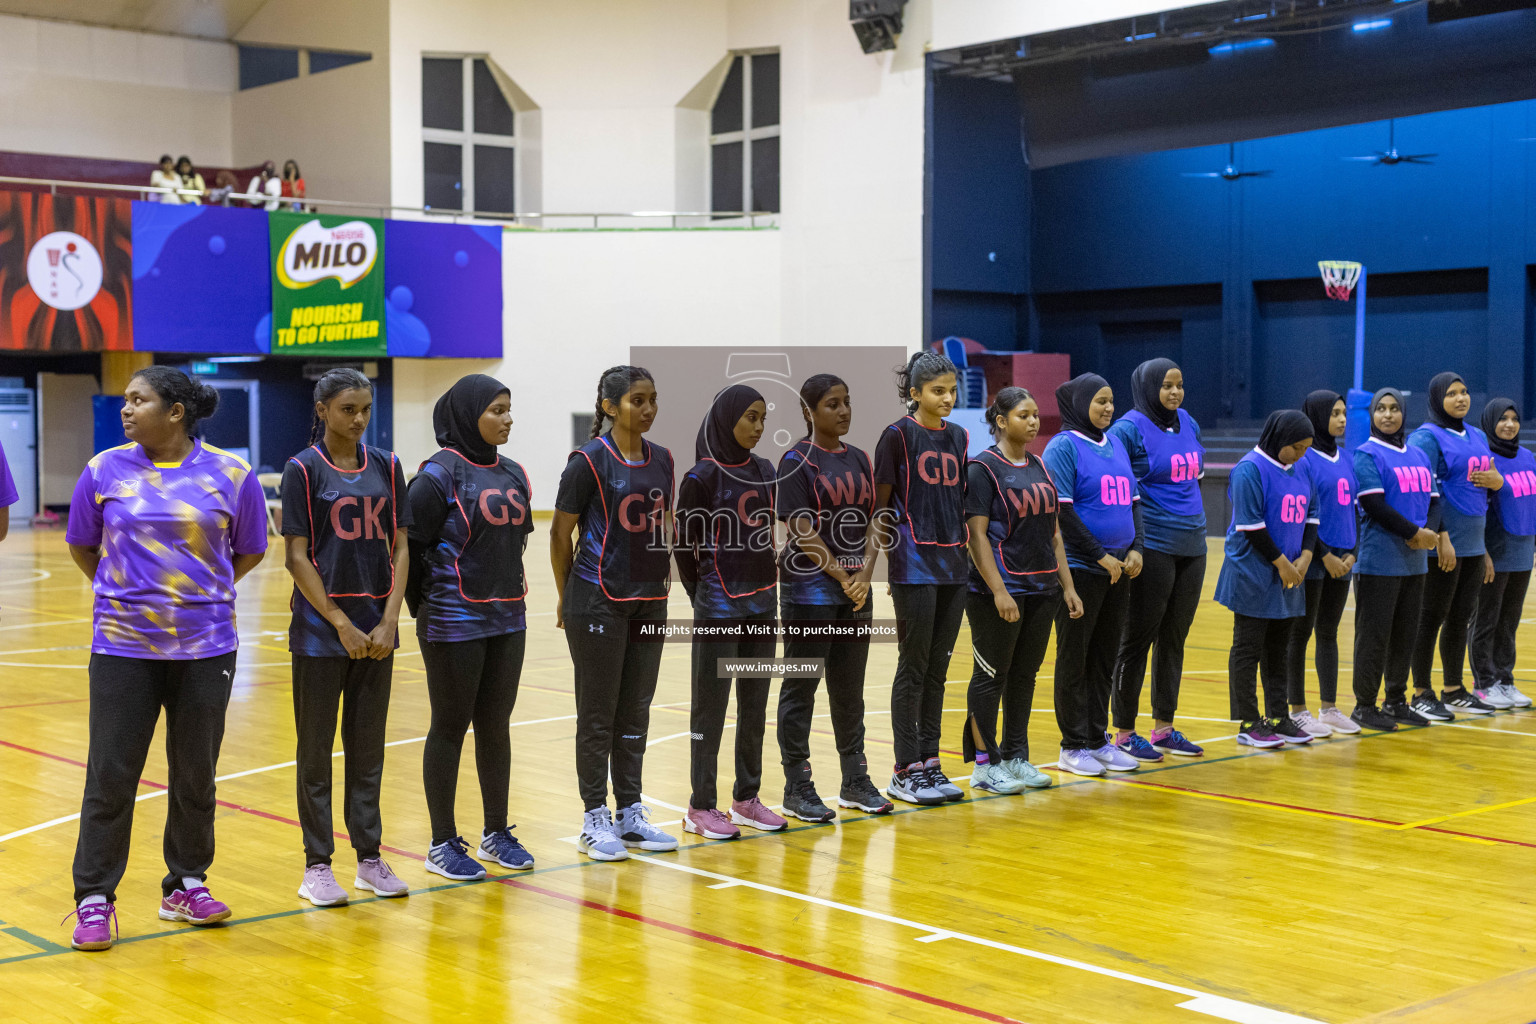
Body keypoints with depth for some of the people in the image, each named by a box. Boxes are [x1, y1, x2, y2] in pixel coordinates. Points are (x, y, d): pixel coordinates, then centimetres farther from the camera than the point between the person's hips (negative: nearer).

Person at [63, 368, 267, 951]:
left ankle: (186, 886, 24)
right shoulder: (105, 470, 1)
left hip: (205, 646, 0)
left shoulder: (230, 474, -1)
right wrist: (125, 593, 12)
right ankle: (94, 899, 11)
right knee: (110, 773, 0)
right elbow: (81, 546, 15)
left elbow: (249, 551, 10)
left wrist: (199, 595, 9)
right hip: (123, 646, 0)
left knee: (196, 774, 9)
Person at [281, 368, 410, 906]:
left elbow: (398, 548, 6)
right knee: (316, 748, 4)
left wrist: (388, 622, -5)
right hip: (321, 627, -4)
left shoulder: (386, 467, 7)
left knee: (368, 745, 10)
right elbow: (297, 557, -8)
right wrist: (342, 624, -13)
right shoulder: (304, 470, -5)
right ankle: (317, 865, 12)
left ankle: (369, 858, 19)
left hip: (376, 627, 4)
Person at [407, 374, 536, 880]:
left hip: (507, 620, 6)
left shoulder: (511, 474, 10)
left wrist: (512, 589, 11)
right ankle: (443, 844, 13)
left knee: (496, 727, 13)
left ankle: (496, 833, 24)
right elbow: (409, 544, -11)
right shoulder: (440, 474, -11)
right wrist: (426, 605, -3)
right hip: (454, 624, -6)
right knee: (451, 728, 3)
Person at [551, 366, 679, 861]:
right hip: (599, 601, -6)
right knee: (598, 713, 2)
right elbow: (560, 533, -5)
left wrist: (660, 575, 14)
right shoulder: (590, 461, -10)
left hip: (649, 601, 6)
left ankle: (631, 814, 21)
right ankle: (595, 819, 11)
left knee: (636, 711, 12)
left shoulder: (661, 459, 7)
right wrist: (567, 598, 1)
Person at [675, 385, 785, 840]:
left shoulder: (764, 471, 8)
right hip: (719, 609, -6)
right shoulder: (702, 477, -10)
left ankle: (746, 798, 21)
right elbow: (683, 546, -5)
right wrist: (703, 598, 3)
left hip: (762, 604, 6)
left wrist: (768, 588, 11)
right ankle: (700, 807, 8)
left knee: (754, 707, 11)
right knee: (712, 708, 1)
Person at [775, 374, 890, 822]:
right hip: (809, 590, -6)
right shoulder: (797, 461, -7)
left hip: (855, 590, 6)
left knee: (850, 688, 12)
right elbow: (801, 531, -13)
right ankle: (797, 787, 6)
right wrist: (842, 577, -13)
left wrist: (865, 573, -5)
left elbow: (871, 524, 10)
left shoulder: (859, 460, 12)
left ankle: (855, 782, 20)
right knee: (800, 688, 0)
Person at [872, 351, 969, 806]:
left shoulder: (958, 437, 11)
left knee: (938, 669, 9)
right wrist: (892, 553, -8)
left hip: (952, 565, 6)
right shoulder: (898, 435, -6)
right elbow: (881, 503, -5)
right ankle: (905, 772, 6)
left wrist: (962, 550, 11)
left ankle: (929, 763, 17)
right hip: (914, 567, -6)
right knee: (913, 667, -1)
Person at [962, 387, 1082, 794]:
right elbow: (977, 534, -14)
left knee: (1025, 675, 11)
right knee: (991, 676, 1)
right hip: (999, 591, -7)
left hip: (1041, 590, 7)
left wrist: (1067, 585, 11)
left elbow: (1053, 532, 16)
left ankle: (1016, 757, 20)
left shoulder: (1039, 467, 13)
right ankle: (984, 764, 8)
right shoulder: (983, 468, -9)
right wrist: (998, 590, -20)